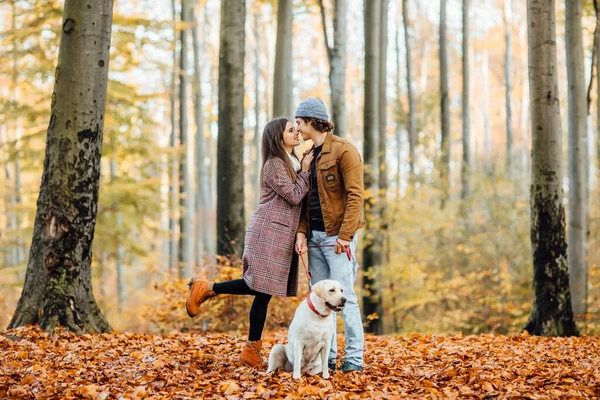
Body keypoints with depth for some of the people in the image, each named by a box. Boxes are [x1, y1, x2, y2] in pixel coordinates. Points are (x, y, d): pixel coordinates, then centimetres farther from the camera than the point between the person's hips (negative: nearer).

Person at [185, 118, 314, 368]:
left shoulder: (292, 162, 20)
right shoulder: (274, 164, -9)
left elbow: (297, 196, 16)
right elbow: (294, 196, -13)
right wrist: (305, 170, -4)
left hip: (281, 234, 9)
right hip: (268, 231, -9)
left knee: (264, 290, 5)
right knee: (261, 287, -13)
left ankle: (252, 350, 6)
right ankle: (207, 289, 0)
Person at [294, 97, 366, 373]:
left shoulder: (343, 151, -9)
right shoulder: (309, 156, 15)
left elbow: (355, 195, -15)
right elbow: (305, 198, 15)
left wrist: (345, 235, -19)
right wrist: (301, 232, 1)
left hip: (337, 236, -8)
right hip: (315, 236, 8)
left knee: (344, 296, -7)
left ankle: (354, 358, -1)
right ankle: (326, 356, 15)